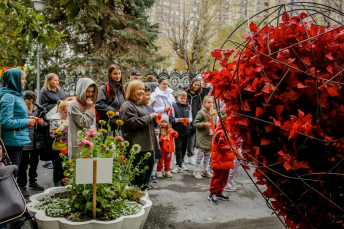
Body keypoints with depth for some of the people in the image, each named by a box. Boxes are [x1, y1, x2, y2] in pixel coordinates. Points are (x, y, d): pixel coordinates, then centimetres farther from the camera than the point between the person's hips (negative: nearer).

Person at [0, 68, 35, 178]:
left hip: (19, 140, 9)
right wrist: (26, 122, -14)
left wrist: (27, 119, 5)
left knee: (16, 171, 18)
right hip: (12, 142, -9)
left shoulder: (17, 95, 12)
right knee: (12, 173, 0)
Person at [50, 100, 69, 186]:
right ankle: (57, 184, 20)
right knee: (58, 167, 7)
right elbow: (52, 134, -17)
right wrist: (63, 127, -23)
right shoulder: (54, 119, -9)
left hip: (67, 147, 5)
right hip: (58, 148, -5)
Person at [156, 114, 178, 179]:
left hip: (169, 148, 4)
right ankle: (159, 172, 15)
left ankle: (167, 171, 25)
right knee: (160, 160, 4)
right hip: (161, 148, -4)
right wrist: (161, 139, -30)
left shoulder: (169, 129, 7)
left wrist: (174, 132, -18)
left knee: (168, 160, 14)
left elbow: (176, 135, 2)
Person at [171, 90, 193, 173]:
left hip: (186, 130, 5)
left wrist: (188, 120, -9)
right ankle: (179, 165, 3)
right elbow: (171, 118, -7)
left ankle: (181, 162, 30)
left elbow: (191, 118, 12)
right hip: (178, 130, -5)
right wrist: (178, 120, -21)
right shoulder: (174, 106, -5)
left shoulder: (188, 107, 9)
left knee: (184, 147, 14)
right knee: (178, 147, -3)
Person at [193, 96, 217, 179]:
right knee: (200, 153, -1)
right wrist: (204, 124, -22)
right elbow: (195, 123, -11)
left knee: (208, 154, 14)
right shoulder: (201, 113, -10)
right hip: (202, 137, -7)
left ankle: (205, 170, 27)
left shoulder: (214, 113, 10)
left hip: (211, 137, 7)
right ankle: (197, 171, 12)